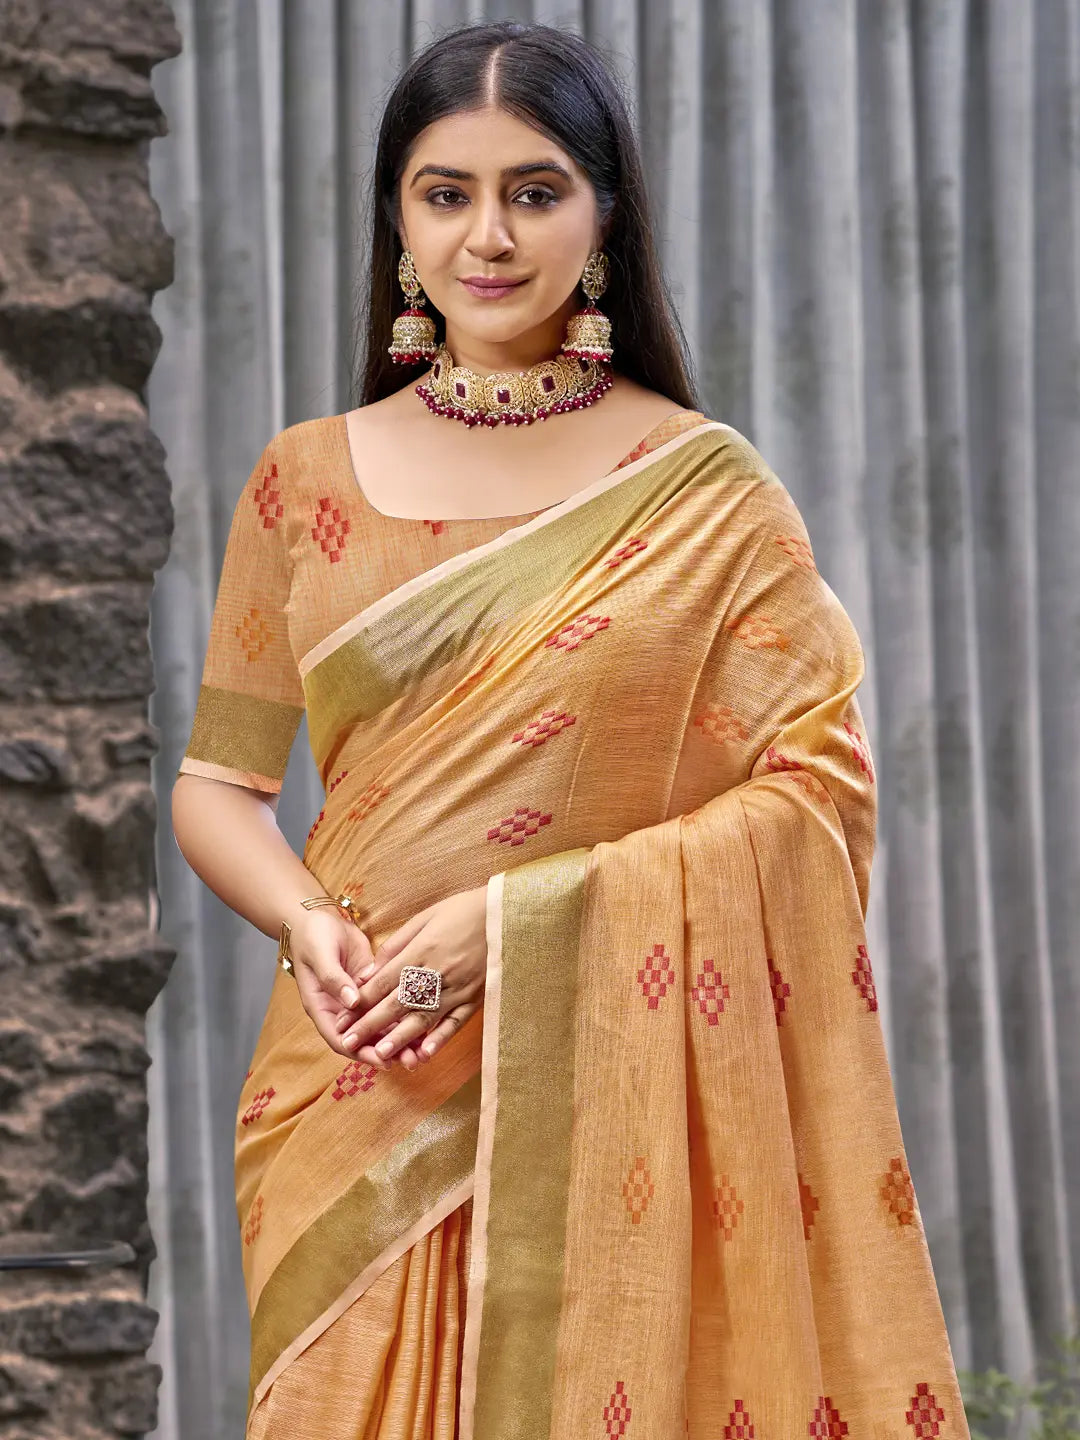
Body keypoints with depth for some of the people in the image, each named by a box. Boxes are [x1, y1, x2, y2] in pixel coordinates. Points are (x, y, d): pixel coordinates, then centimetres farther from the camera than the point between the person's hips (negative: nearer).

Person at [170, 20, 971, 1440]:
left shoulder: (705, 489, -1)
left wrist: (516, 916, -15)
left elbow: (822, 790, -7)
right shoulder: (309, 482, 7)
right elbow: (216, 786, 11)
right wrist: (308, 926, -11)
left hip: (616, 1096, -2)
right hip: (363, 1098, 2)